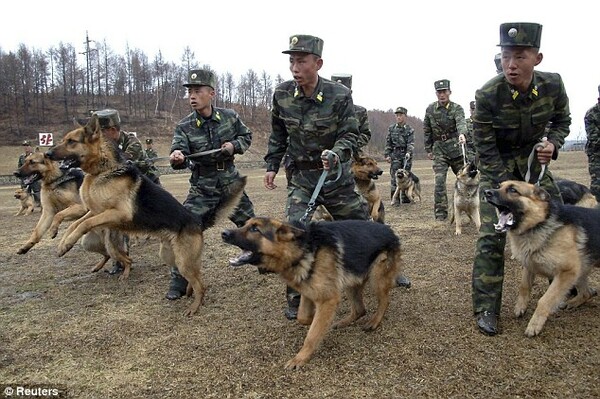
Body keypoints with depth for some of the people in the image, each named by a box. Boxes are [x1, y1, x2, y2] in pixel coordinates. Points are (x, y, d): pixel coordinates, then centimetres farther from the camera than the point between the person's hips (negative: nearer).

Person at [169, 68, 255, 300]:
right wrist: (177, 158, -50)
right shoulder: (184, 126, -12)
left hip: (230, 184, 2)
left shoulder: (230, 117, -6)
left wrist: (234, 145, -13)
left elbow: (246, 137, 9)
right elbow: (180, 150, -26)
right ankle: (178, 282, 3)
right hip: (202, 188, -1)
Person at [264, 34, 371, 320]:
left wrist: (335, 153, -33)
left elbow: (350, 135, -13)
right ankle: (296, 298, 6)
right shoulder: (282, 94, -6)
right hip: (300, 176, 1)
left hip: (336, 175, -1)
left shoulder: (340, 95, -15)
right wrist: (271, 166, 7)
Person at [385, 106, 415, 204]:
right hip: (395, 155, -1)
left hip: (406, 155, 1)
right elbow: (388, 143, 9)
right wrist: (387, 155, 2)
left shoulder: (410, 130, 4)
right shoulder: (391, 128, 6)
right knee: (394, 177, -7)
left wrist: (409, 152, -23)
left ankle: (405, 198, 16)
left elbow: (411, 143, -6)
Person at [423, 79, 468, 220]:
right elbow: (426, 130, 11)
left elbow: (461, 122, -25)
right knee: (439, 181, -9)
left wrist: (462, 134, -46)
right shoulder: (430, 109, 5)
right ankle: (440, 212, -4)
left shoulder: (457, 108, -4)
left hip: (455, 147, -1)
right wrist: (428, 149, 9)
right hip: (439, 149, 1)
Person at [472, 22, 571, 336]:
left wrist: (553, 143, -17)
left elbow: (561, 120, 5)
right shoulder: (487, 95, -26)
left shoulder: (553, 85, -16)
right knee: (492, 234, -13)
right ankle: (486, 309, -4)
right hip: (497, 164, -4)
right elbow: (485, 149, -19)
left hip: (532, 159, 4)